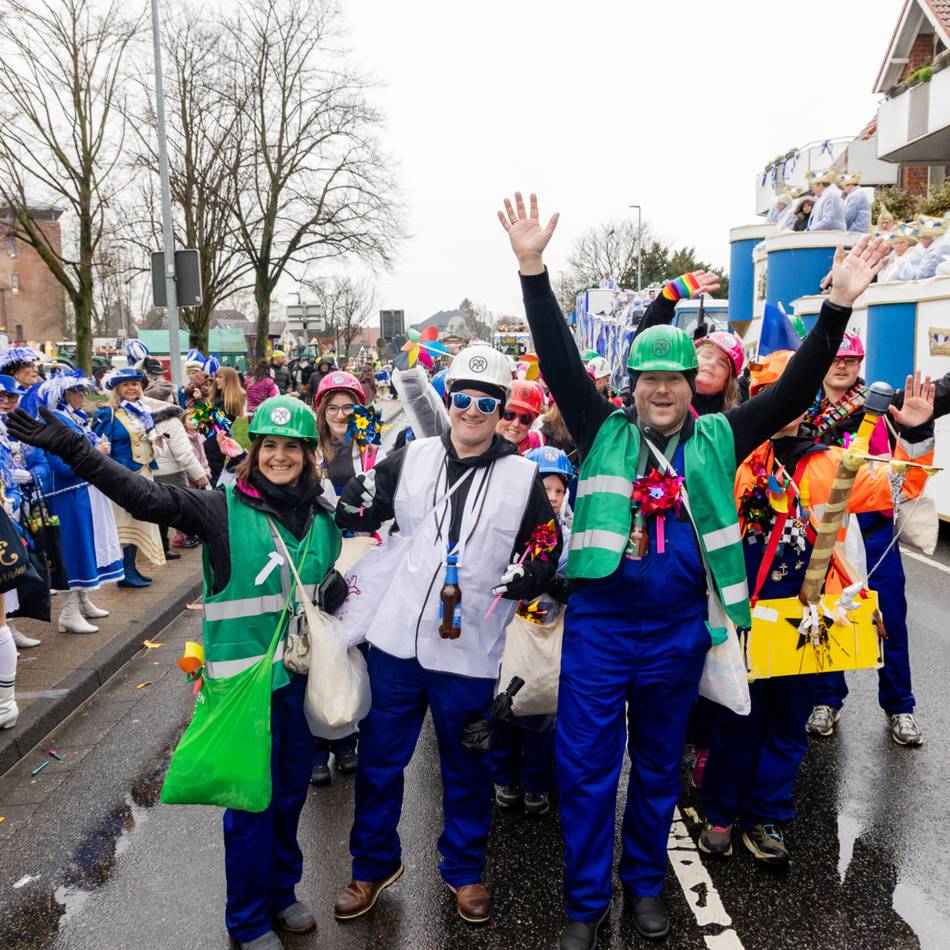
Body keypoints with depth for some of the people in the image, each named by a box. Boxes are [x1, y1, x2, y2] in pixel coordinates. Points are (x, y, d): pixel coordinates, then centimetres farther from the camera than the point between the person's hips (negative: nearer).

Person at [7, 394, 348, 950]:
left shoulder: (323, 516, 2)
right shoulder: (224, 510, -13)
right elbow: (144, 495, -22)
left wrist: (336, 594, -6)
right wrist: (70, 447, -30)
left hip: (301, 672, 5)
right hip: (244, 675, -4)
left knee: (291, 790, 19)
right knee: (252, 799, 7)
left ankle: (281, 891, 42)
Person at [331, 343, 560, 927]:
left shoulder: (524, 477, -3)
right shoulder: (412, 458, 0)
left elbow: (547, 549, 3)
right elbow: (360, 515, 9)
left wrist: (529, 574, -16)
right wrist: (349, 500, -11)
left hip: (470, 653, -1)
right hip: (395, 639, 2)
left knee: (467, 768, 16)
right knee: (379, 758, 15)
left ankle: (465, 869, 40)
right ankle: (375, 862, 39)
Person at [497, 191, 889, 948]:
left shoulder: (717, 442, 3)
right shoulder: (604, 432, -2)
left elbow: (794, 393, -2)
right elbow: (559, 360, -10)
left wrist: (838, 306, -11)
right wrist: (534, 269, -19)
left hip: (678, 632, 2)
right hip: (598, 625, -1)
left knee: (660, 767, 19)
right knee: (586, 768, 7)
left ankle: (646, 881, 41)